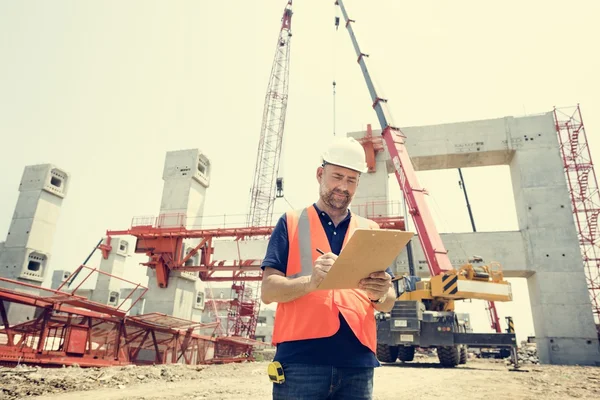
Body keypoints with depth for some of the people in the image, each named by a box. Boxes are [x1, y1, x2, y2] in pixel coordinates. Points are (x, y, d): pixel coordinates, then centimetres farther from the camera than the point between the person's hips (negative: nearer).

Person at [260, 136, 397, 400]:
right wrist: (311, 282, -21)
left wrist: (380, 293, -12)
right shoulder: (291, 223, 6)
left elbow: (388, 303, 12)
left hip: (357, 361, 3)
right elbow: (268, 291, -2)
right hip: (301, 359, -3)